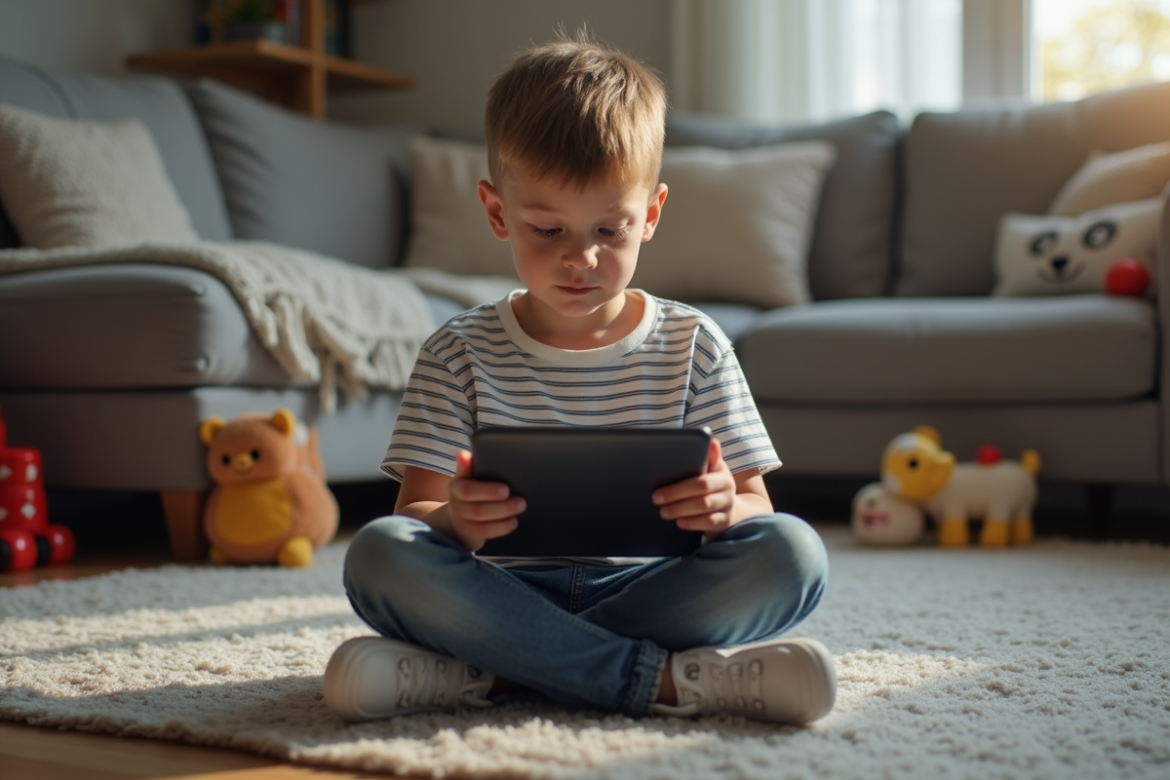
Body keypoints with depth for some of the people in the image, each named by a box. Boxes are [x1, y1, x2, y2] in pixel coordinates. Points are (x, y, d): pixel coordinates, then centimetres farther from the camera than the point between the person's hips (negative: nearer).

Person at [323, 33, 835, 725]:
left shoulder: (693, 345, 6)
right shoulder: (460, 355, 5)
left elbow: (759, 510, 4)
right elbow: (417, 508, -2)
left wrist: (725, 508, -23)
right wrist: (454, 519, -28)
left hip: (643, 586, 1)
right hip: (505, 588, -1)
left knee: (794, 551, -25)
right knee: (378, 552, -28)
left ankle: (478, 672, -28)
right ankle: (665, 677, -29)